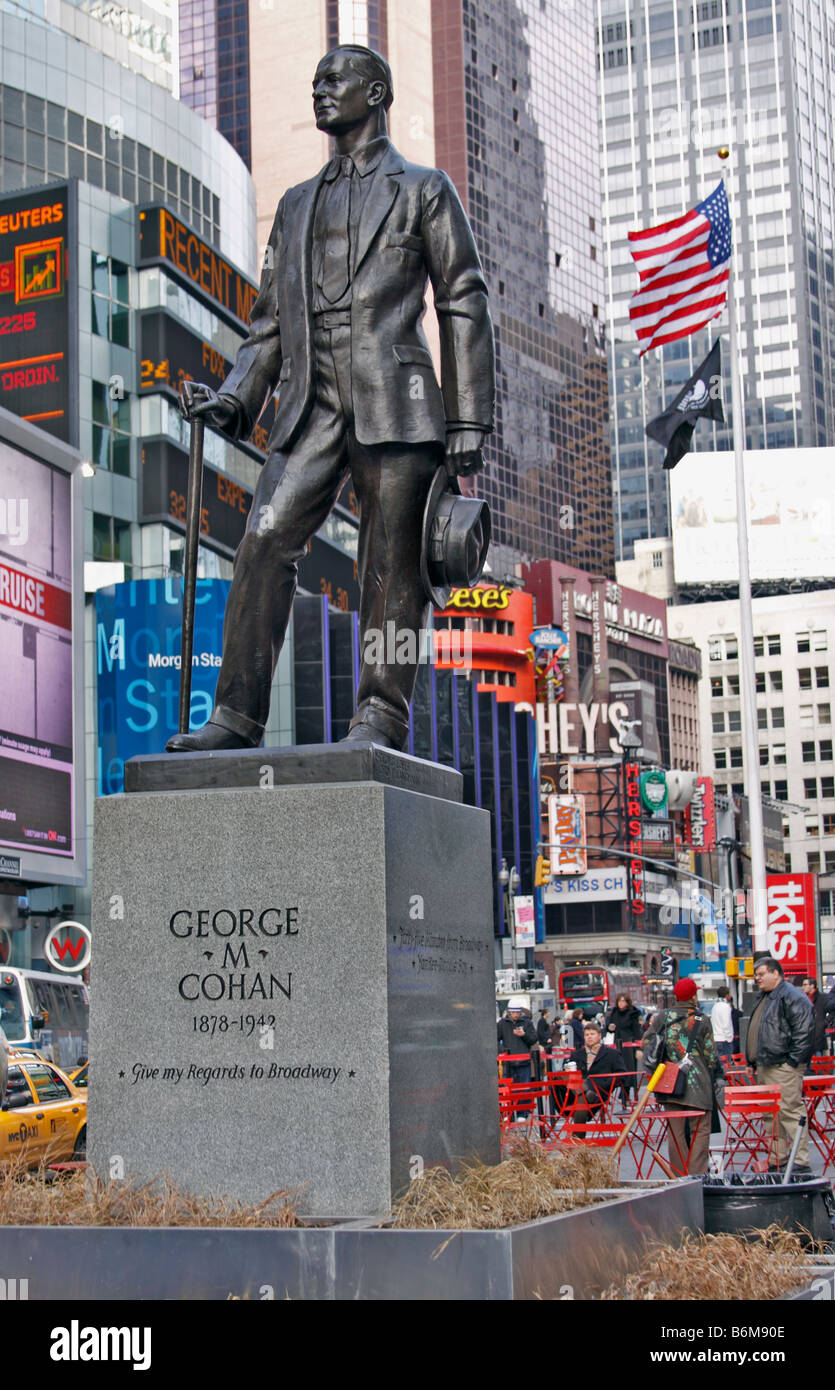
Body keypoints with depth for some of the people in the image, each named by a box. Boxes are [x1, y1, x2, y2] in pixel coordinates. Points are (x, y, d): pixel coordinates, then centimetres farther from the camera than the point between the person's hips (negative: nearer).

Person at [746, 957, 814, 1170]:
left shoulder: (792, 997, -11)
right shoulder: (765, 998, 19)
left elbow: (804, 1031, -17)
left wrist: (793, 1061, -18)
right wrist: (754, 1061, 22)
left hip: (784, 1067, -10)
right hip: (765, 1066, 10)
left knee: (790, 1111, -10)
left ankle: (801, 1161, -7)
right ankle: (778, 1158, 18)